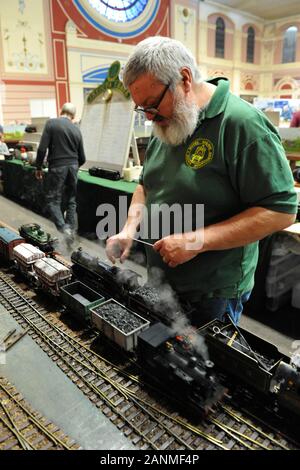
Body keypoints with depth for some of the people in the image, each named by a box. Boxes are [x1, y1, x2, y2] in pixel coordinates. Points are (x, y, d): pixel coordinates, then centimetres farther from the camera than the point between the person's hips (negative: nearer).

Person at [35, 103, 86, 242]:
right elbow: (82, 157, 11)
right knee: (71, 200, 13)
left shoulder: (51, 123, -3)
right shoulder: (76, 129, 9)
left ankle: (63, 228, -14)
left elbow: (42, 148, -10)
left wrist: (38, 167, 1)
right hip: (73, 166, 4)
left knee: (52, 200, 3)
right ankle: (71, 230, 16)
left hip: (57, 167, -4)